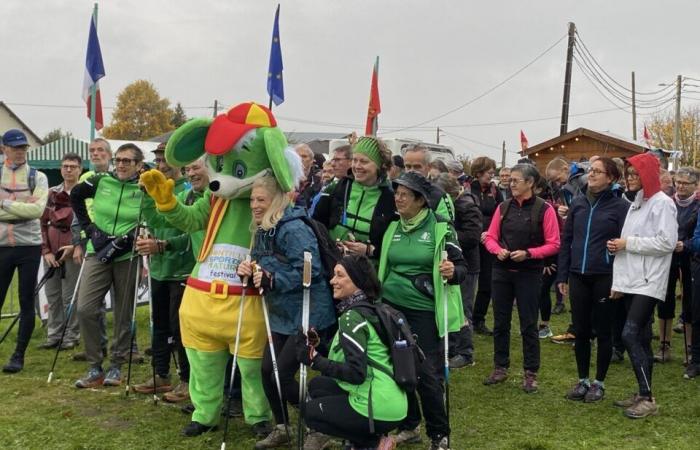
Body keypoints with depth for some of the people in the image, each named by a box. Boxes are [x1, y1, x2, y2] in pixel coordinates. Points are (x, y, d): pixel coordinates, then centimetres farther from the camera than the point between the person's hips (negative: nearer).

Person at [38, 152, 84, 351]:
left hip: (73, 250, -5)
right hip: (52, 250, 5)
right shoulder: (52, 193, 11)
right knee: (52, 295, 9)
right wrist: (46, 250, 0)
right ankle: (54, 335, 19)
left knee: (70, 296, -1)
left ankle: (71, 336, 11)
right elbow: (43, 223, 9)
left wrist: (76, 246, -14)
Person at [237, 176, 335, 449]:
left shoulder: (294, 229, -21)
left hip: (308, 314, -9)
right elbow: (263, 269, 16)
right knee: (267, 369, 8)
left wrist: (271, 279, -28)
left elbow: (309, 270, -27)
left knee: (283, 374, -6)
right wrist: (248, 270, -6)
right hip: (281, 314, 9)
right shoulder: (263, 231, 8)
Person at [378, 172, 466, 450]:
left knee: (427, 373, -3)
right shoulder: (393, 227, 6)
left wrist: (452, 272, -28)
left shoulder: (440, 228, -9)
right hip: (393, 307, 5)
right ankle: (409, 426, 30)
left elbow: (461, 267, -7)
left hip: (426, 311, -5)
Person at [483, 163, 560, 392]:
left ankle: (530, 373, 13)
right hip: (501, 271, 4)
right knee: (500, 322, 11)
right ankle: (500, 368, 24)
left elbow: (553, 244, -7)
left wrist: (528, 253, -18)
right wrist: (498, 250, -11)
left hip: (529, 273, -4)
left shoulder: (544, 209, -7)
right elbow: (490, 237, 10)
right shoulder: (503, 207, 6)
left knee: (529, 325, 2)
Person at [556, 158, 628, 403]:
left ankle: (599, 382, 22)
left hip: (605, 278, -4)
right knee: (580, 331, 11)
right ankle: (582, 380, 25)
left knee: (603, 332, 8)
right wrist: (562, 276, 7)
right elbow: (566, 240, 10)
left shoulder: (620, 206, -6)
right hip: (578, 277, 4)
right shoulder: (578, 204, 7)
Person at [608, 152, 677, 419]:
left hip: (649, 283, -8)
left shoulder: (662, 203, -7)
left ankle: (648, 399, -8)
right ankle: (643, 395, 18)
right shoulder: (635, 205, 18)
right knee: (641, 339, 11)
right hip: (631, 282, 8)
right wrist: (618, 282, 11)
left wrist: (628, 243, -11)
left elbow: (667, 243, -17)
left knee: (630, 335, -15)